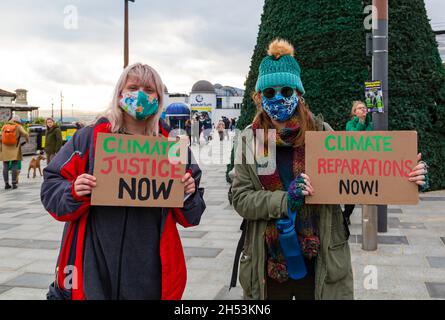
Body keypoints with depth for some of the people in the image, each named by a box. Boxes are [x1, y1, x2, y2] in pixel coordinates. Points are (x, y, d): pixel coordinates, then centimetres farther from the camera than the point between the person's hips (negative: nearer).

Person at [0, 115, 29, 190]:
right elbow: (25, 134, -13)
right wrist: (27, 140, 8)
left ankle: (6, 184, 9)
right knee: (14, 167, 2)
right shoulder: (18, 127, -2)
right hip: (14, 151, -3)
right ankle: (14, 184, 1)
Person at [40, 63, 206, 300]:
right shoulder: (89, 137, 0)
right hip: (94, 266, -1)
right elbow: (51, 188, 3)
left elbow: (190, 216, 10)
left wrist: (188, 194, -11)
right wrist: (74, 192, -16)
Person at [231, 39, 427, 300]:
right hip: (269, 264, 1)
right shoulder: (250, 139, -2)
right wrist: (286, 199, -22)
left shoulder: (320, 131, -3)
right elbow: (240, 198, -7)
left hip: (321, 263, 0)